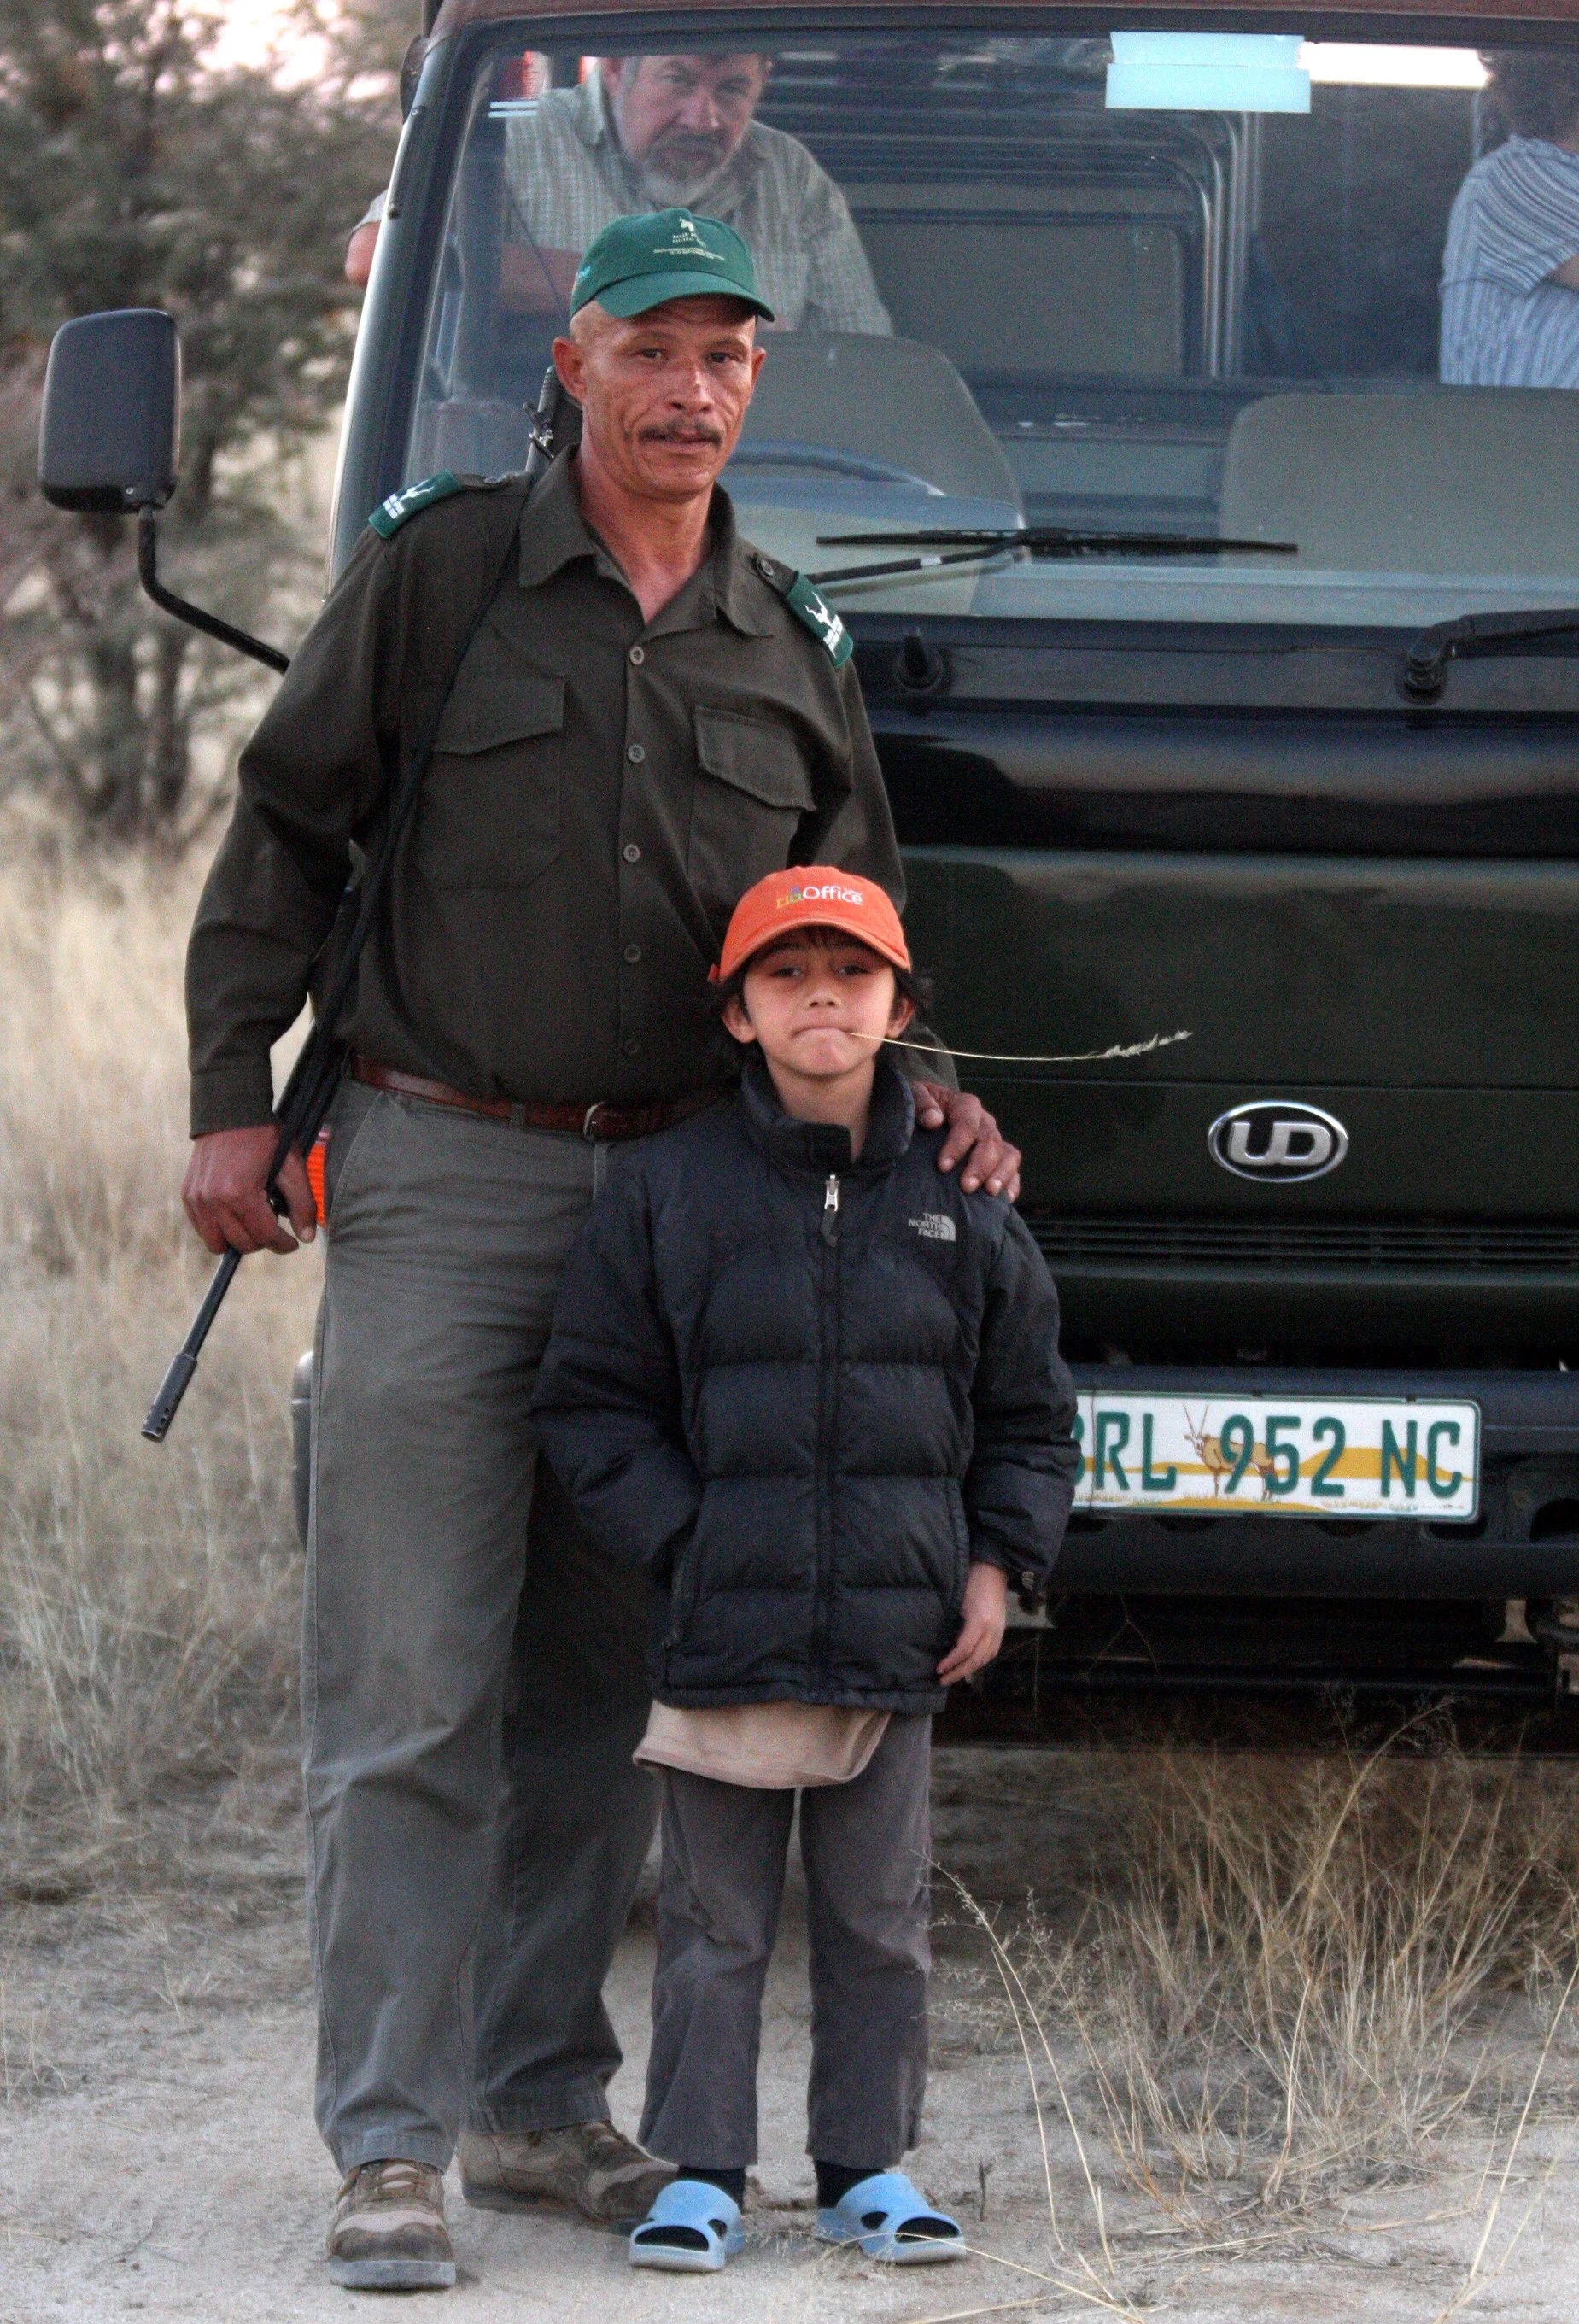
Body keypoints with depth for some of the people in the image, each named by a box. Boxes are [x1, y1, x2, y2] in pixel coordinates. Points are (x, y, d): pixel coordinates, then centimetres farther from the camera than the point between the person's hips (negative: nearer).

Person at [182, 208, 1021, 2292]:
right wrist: (232, 1097, -4)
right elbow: (285, 829, 2)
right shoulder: (439, 573, 0)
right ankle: (390, 2143, -5)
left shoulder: (794, 654, 11)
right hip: (441, 1180, -4)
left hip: (681, 1197, 4)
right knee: (413, 1686, -6)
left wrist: (919, 1098, 0)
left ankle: (540, 2101, 20)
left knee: (603, 1685, 9)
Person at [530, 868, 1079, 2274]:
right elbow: (593, 1403, 1)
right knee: (717, 1921, 3)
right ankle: (701, 2172, 10)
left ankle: (867, 2168, 18)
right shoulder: (667, 1191, -1)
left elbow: (1028, 1412, 14)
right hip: (725, 1630, -2)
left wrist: (999, 1563, 2)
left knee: (880, 1921, 8)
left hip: (897, 1633, 2)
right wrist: (684, 1545, -8)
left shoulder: (960, 1206, 6)